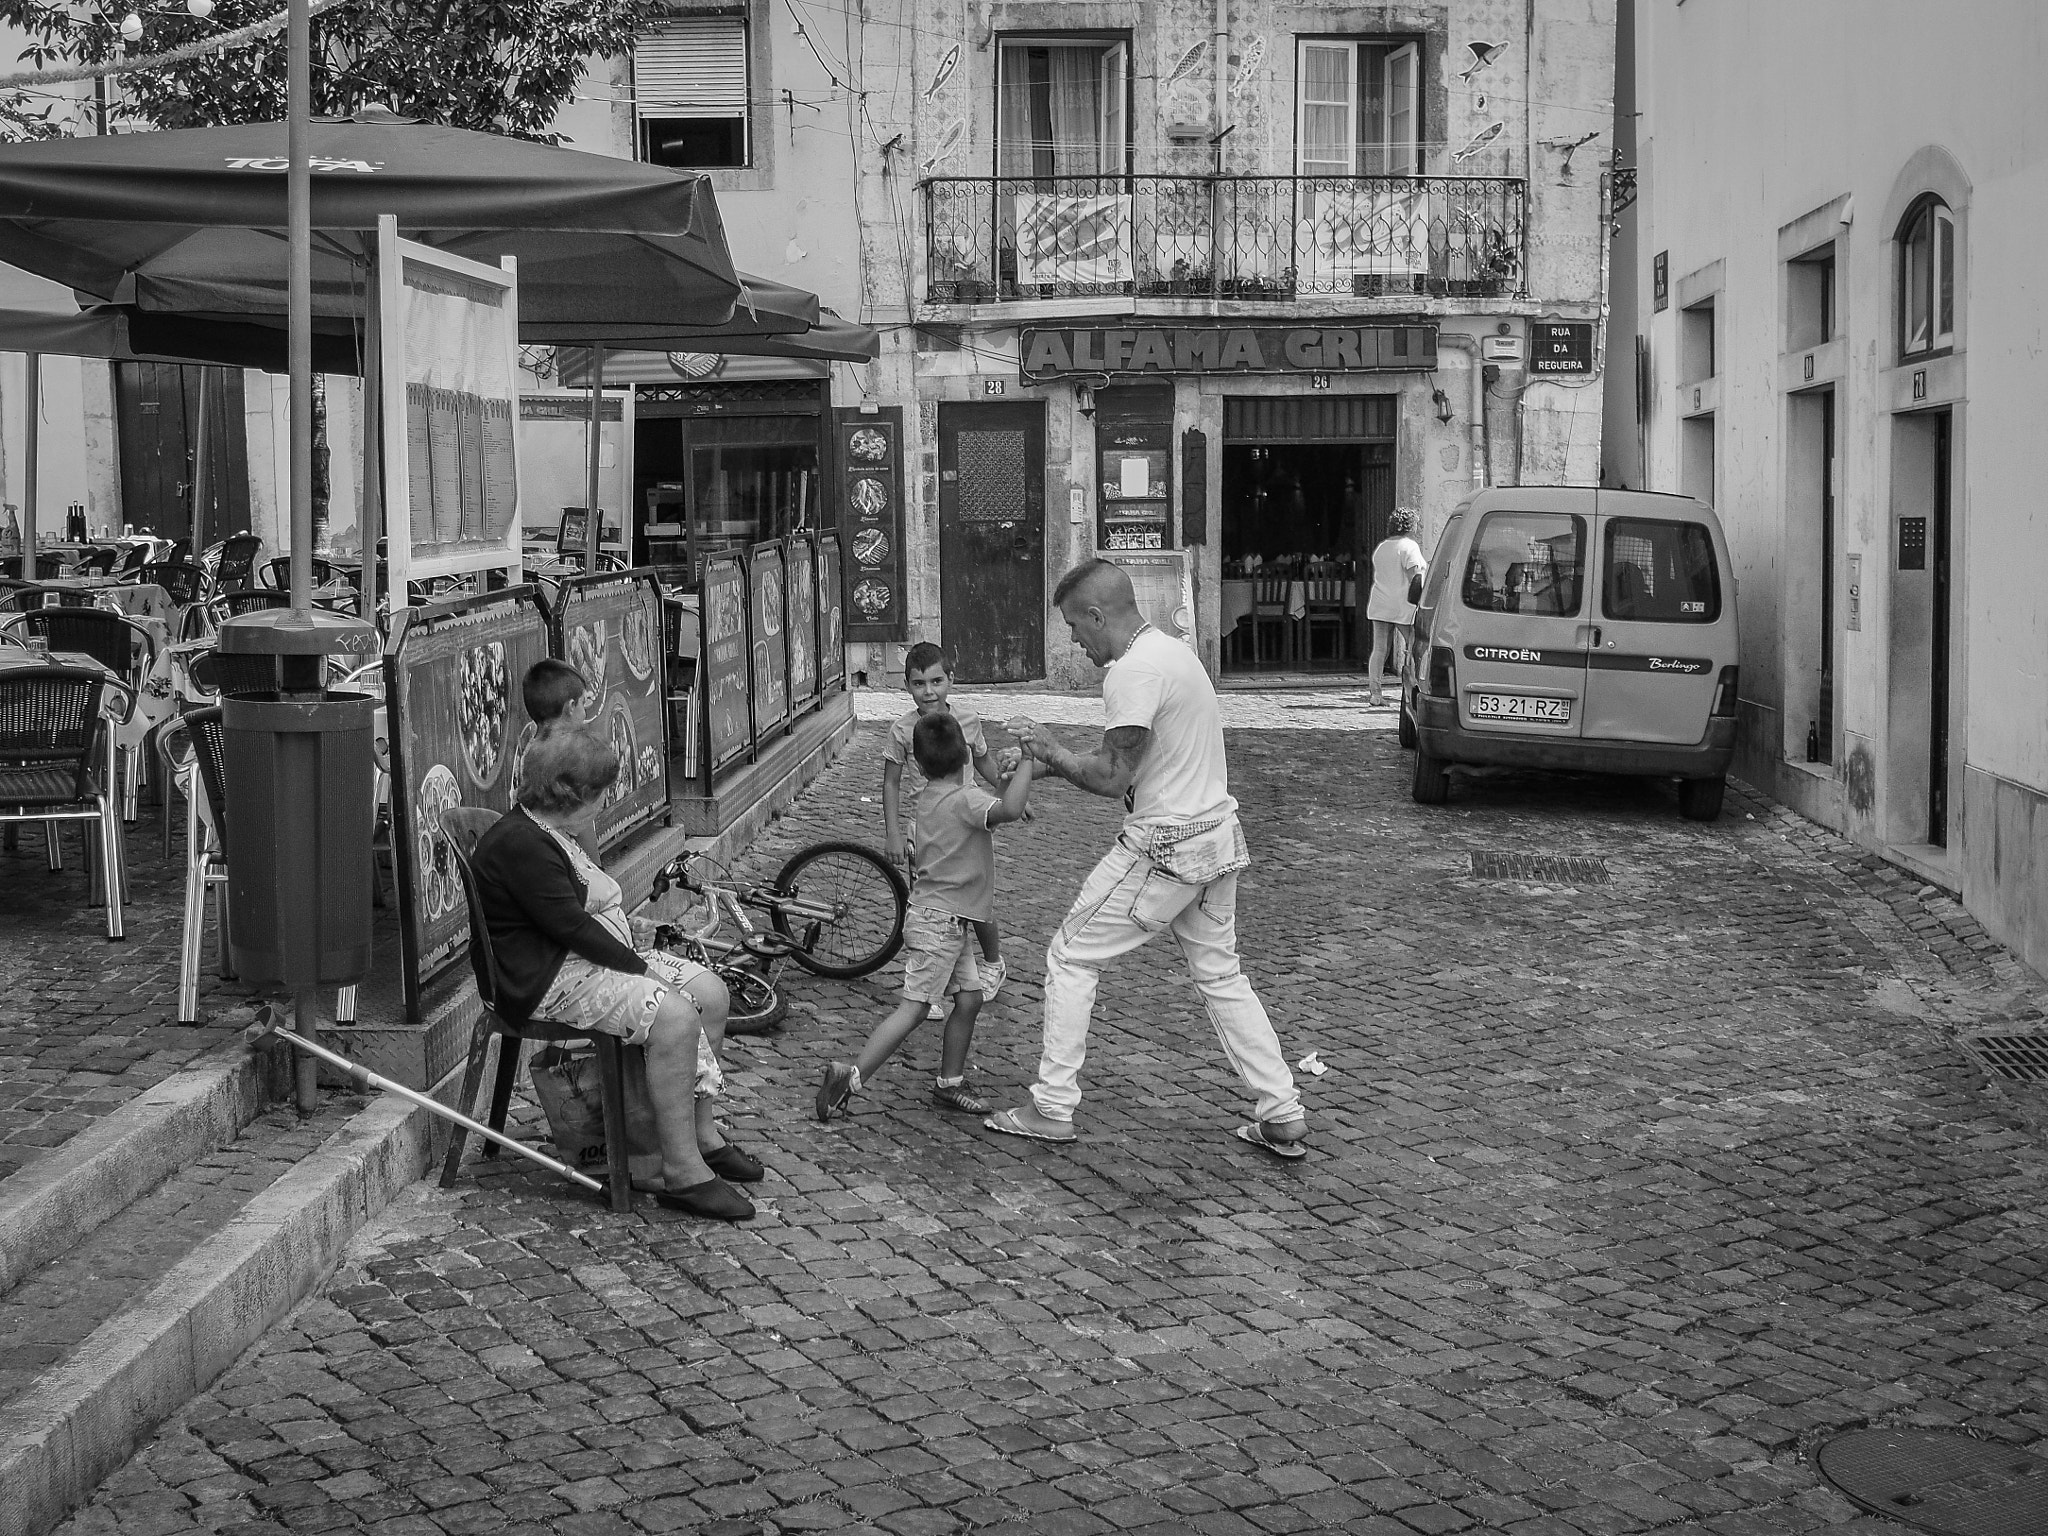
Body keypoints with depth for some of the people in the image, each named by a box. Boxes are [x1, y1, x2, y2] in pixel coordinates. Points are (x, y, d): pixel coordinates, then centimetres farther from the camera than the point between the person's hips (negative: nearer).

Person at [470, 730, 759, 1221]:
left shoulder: (552, 833, 16)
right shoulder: (520, 844, -19)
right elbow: (571, 926, -23)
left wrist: (637, 956, 4)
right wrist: (639, 968, -16)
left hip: (590, 956, 12)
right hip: (547, 980, -12)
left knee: (709, 992, 3)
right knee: (673, 1016, -28)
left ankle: (703, 1134, 8)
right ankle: (682, 1174, -25)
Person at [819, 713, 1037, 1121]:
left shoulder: (928, 797, 9)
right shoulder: (965, 800, -17)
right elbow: (1010, 810, -37)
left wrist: (1009, 779, 14)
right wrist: (1027, 760, -27)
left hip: (948, 922, 9)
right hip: (938, 922, -9)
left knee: (970, 997, 11)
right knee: (914, 1006, -10)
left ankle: (949, 1083, 17)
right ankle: (849, 1077, -13)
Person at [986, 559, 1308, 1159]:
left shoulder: (1133, 672, -19)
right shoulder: (1172, 649, 12)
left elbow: (1112, 778, -18)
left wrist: (1050, 750, -3)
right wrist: (1050, 762, 11)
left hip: (1164, 848, -9)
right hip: (1217, 834, 9)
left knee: (1070, 957, 4)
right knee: (1221, 974, 17)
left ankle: (1051, 1108, 9)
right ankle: (1282, 1116, 16)